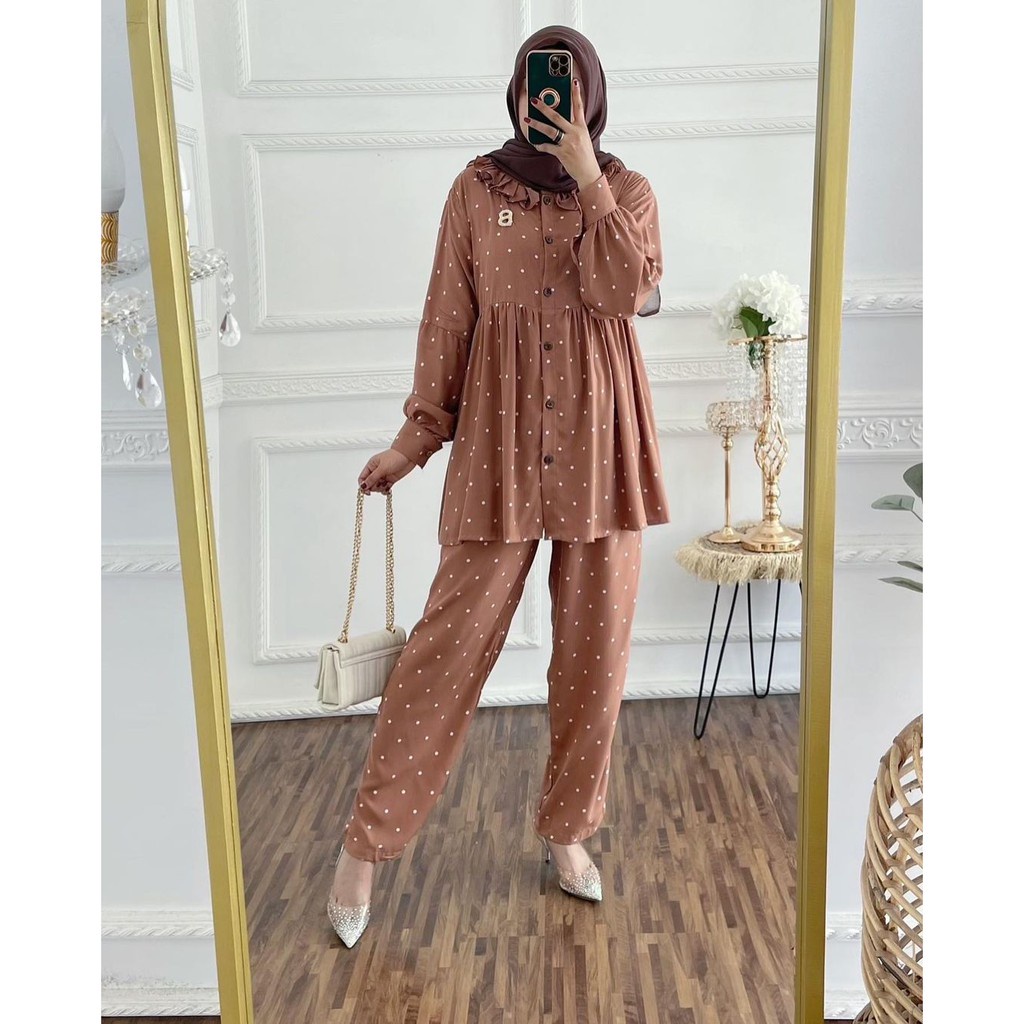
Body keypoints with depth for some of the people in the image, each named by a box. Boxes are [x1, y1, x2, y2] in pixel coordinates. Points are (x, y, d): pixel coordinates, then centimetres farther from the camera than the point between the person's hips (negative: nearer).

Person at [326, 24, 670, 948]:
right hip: (502, 443, -1)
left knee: (597, 646, 8)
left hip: (601, 444, 2)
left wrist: (586, 178, -12)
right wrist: (416, 436, 3)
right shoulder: (477, 190, 5)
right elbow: (447, 321, 5)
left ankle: (568, 829, 27)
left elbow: (626, 296, -12)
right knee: (452, 637, -2)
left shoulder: (630, 192, 6)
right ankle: (366, 843, 12)